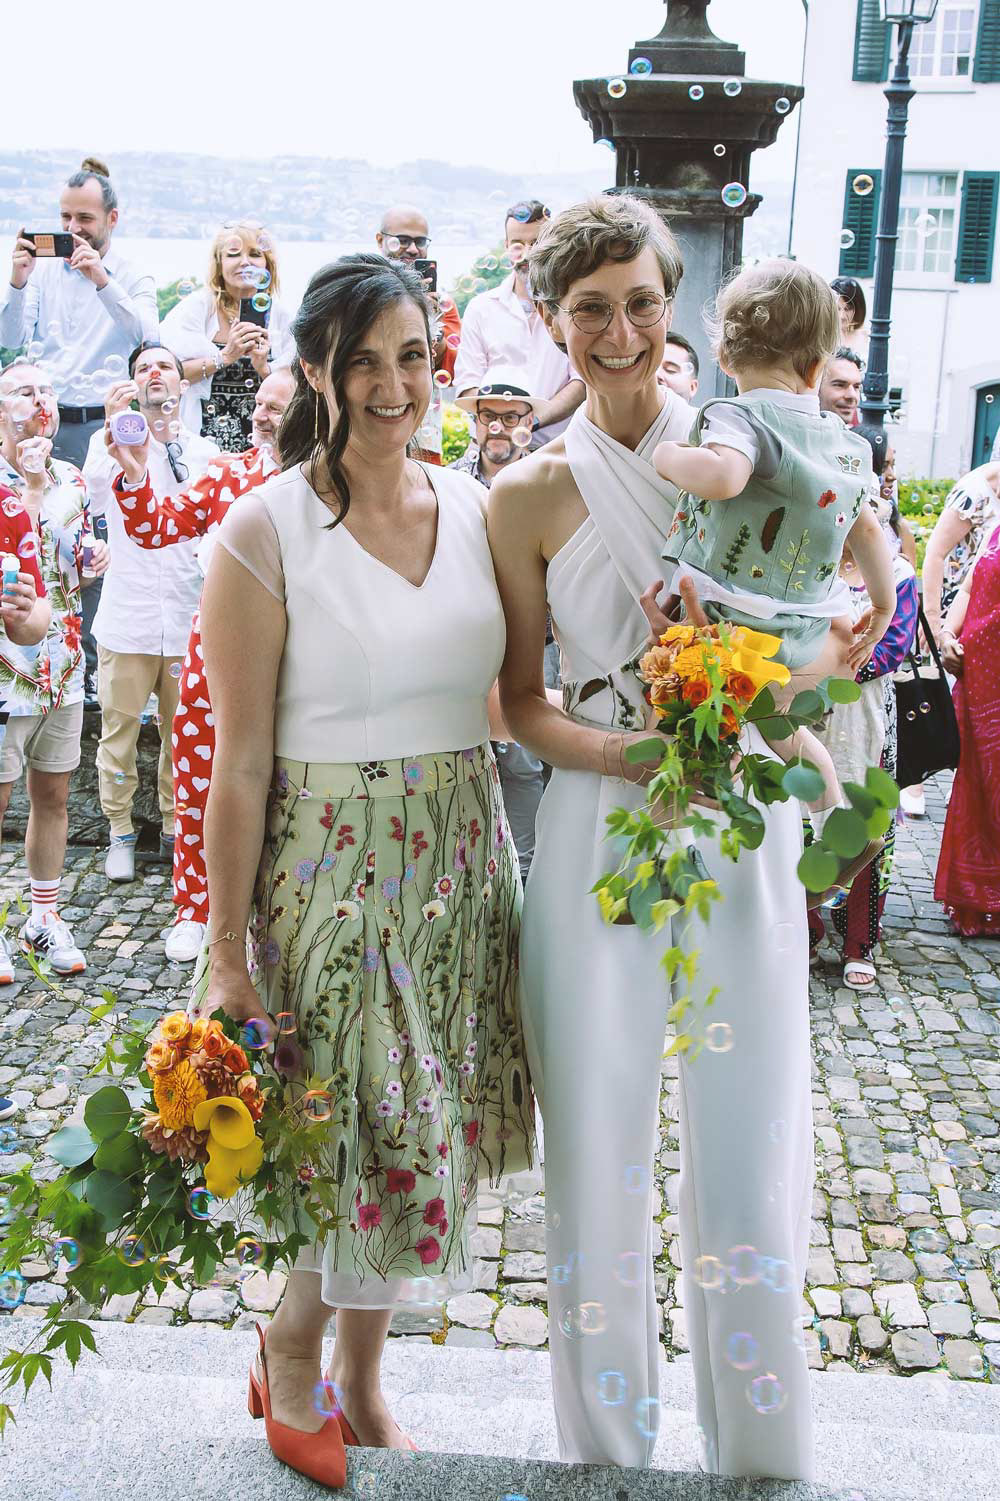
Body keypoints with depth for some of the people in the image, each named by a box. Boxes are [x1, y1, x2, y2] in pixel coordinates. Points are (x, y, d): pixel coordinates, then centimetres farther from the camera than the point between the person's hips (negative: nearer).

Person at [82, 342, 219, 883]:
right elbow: (96, 497, -20)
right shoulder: (110, 441, 1)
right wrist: (114, 432, -34)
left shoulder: (204, 451, 8)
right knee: (119, 730, 4)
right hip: (128, 617, -2)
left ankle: (175, 827, 24)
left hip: (189, 618, 2)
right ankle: (120, 833, 19)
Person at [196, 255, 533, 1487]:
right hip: (330, 867, -5)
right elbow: (240, 765, -12)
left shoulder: (474, 506, 4)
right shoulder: (266, 532, -11)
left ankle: (359, 1375, 38)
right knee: (373, 1139, 1)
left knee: (429, 1135, 14)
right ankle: (288, 1352, 33)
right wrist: (227, 956, -11)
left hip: (461, 861, 5)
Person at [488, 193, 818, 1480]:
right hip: (598, 835, -1)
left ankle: (763, 1456, 28)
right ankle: (606, 1447, 31)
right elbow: (521, 705, 2)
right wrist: (638, 756, -16)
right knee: (598, 1152, 8)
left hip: (744, 830, 1)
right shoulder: (530, 494, 0)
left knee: (748, 1143, 6)